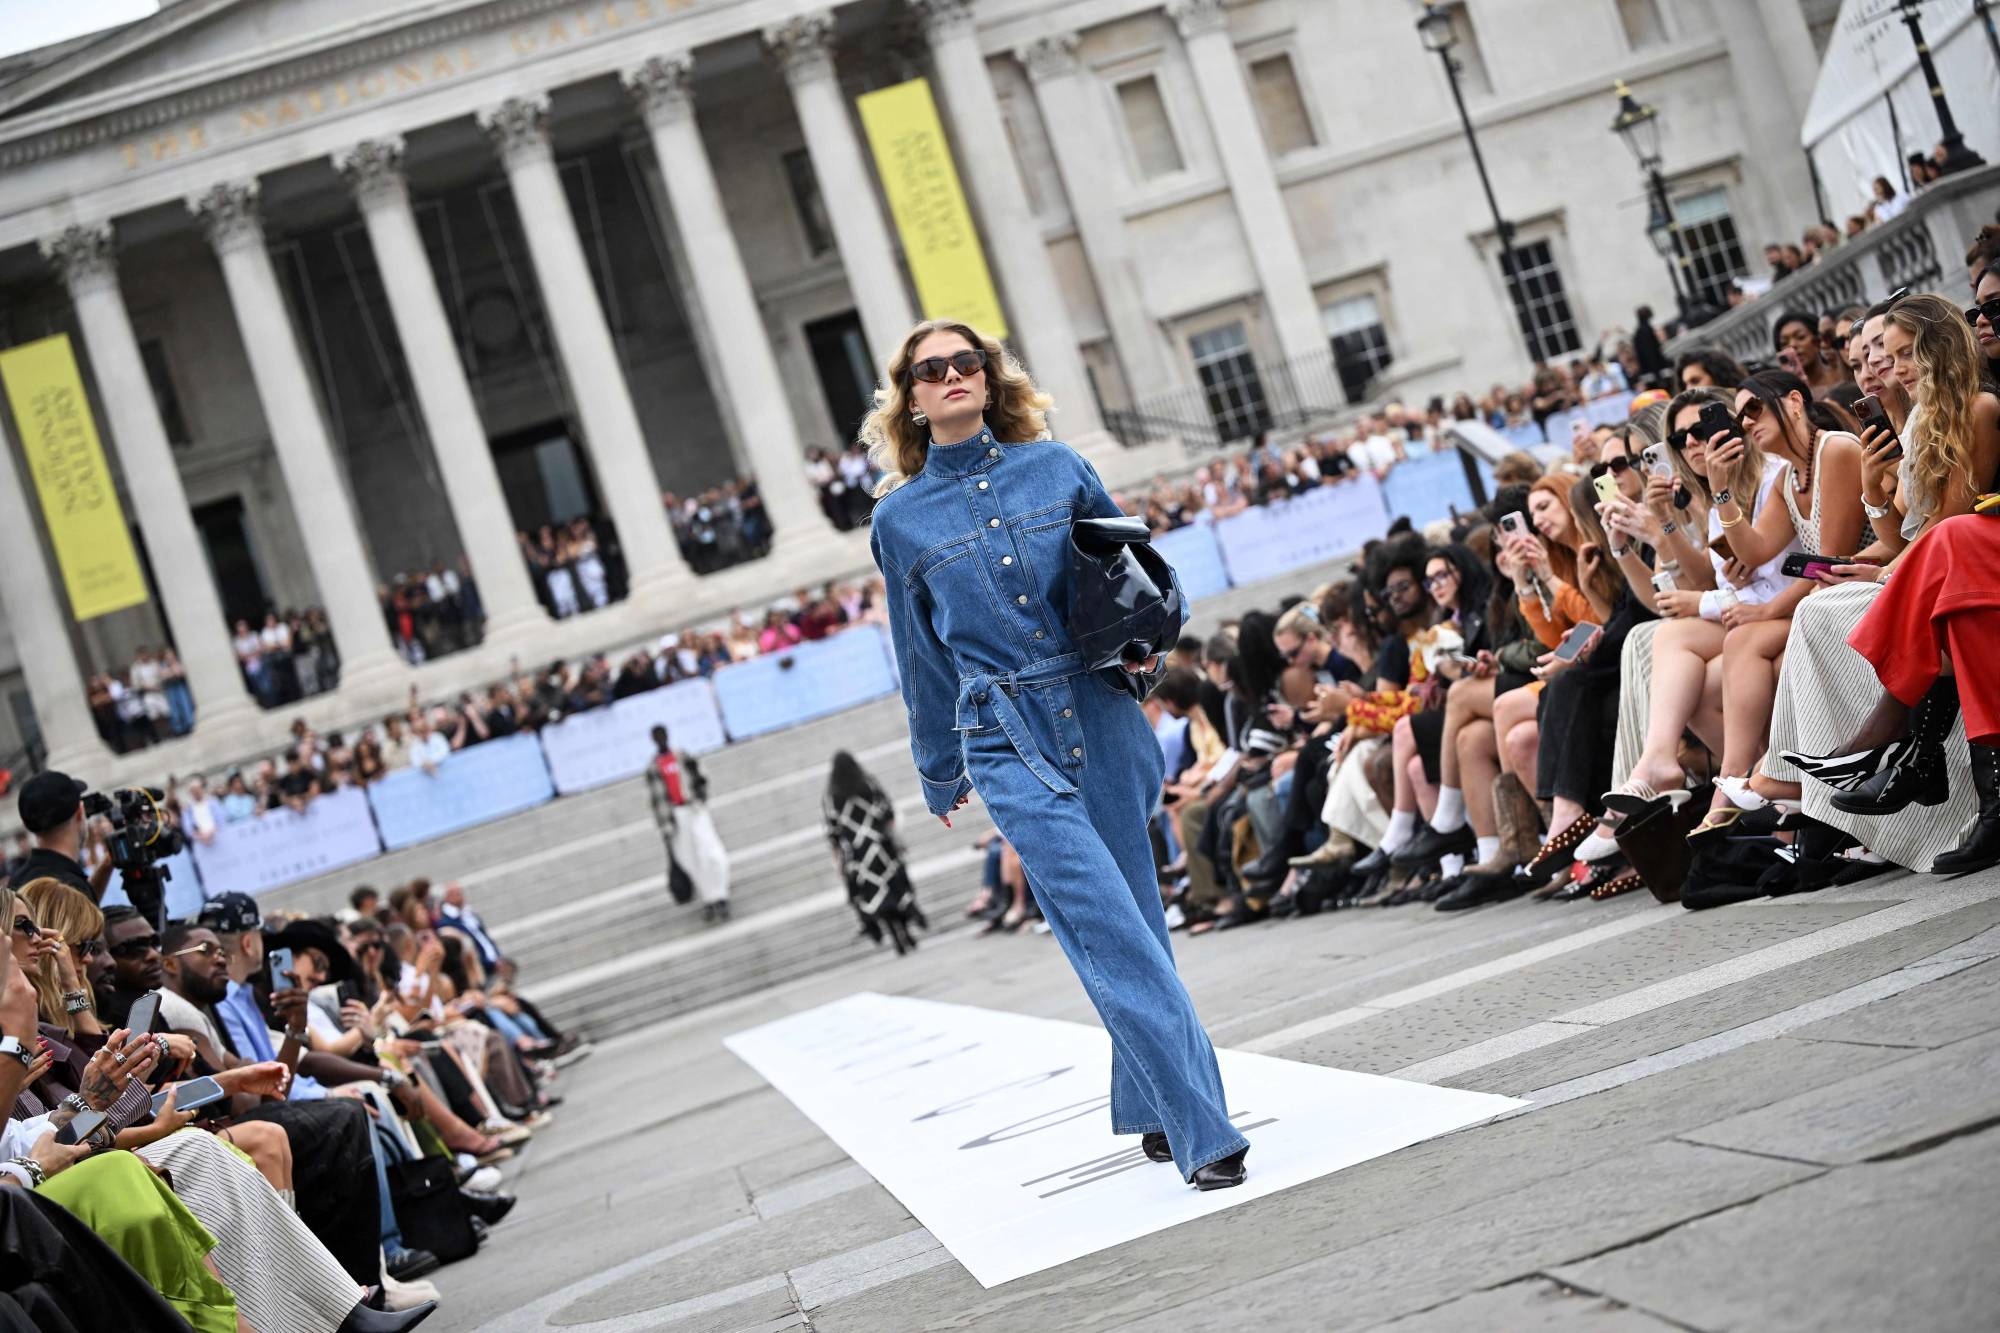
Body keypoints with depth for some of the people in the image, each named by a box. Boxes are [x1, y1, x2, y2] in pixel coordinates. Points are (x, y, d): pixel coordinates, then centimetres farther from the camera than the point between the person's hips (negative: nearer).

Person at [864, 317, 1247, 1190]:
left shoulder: (1057, 468, 8)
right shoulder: (899, 518, 7)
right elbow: (923, 658, 16)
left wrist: (1144, 650, -3)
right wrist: (940, 774, 23)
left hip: (1103, 719, 2)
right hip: (1007, 745, -2)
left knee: (1133, 921, 6)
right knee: (1110, 929, -12)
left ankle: (1151, 1108, 23)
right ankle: (1205, 1132, -12)